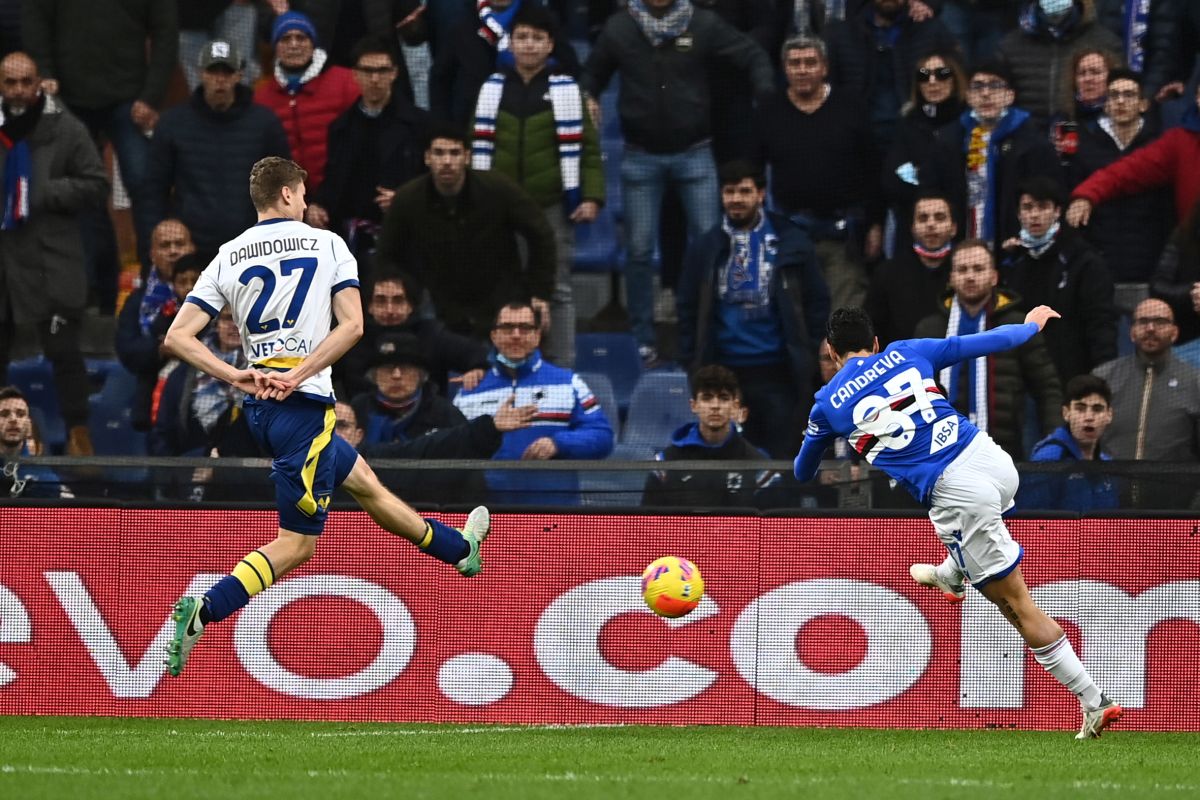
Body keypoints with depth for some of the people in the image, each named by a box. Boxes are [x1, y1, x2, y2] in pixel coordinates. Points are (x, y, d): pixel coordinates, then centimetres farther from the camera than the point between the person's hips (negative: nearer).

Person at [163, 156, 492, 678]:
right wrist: (296, 376, -14)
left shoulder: (227, 258, 7)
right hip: (304, 405, -7)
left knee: (364, 481, 26)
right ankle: (202, 612, -19)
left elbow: (177, 337, -3)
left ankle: (458, 548, 46)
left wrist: (237, 377, -6)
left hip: (258, 405, 7)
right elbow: (352, 324, -12)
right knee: (297, 542, -3)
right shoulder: (326, 244, -1)